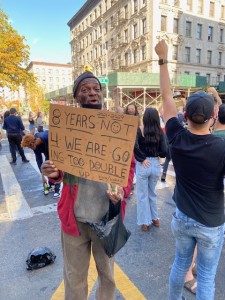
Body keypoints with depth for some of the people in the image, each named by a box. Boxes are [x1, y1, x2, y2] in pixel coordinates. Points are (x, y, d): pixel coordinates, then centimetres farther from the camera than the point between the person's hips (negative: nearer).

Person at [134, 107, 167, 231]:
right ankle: (155, 218, 35)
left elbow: (134, 146, -23)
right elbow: (164, 152, -7)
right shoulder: (160, 131, -2)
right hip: (156, 164, 3)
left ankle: (145, 222, 23)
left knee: (142, 194, 13)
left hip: (143, 165, -3)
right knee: (152, 192, 23)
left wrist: (141, 158, -11)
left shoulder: (139, 130, -8)